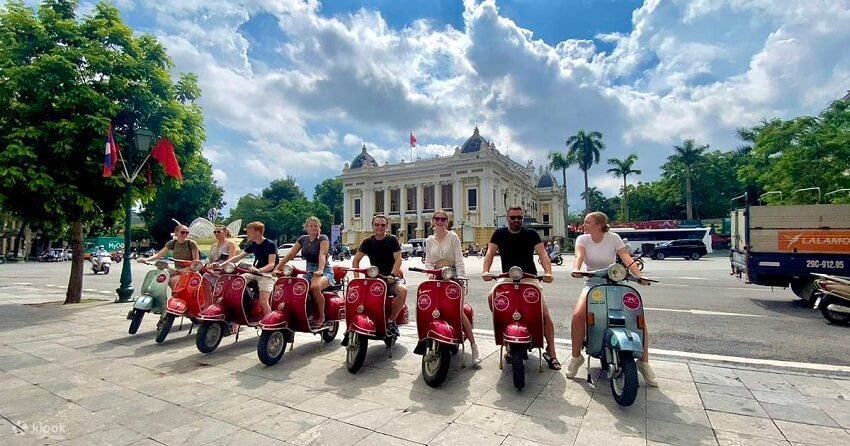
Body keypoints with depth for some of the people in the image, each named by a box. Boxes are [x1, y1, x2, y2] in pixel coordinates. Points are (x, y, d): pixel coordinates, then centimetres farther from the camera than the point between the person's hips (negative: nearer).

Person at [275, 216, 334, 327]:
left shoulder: (323, 238, -7)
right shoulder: (303, 239, 10)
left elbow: (322, 254, -25)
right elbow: (290, 254, 5)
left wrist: (320, 270, -41)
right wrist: (277, 268, -5)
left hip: (324, 271, -5)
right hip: (308, 271, 6)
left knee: (315, 287, -36)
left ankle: (321, 316, -16)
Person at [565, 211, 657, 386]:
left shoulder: (613, 238, -3)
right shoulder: (582, 239, -1)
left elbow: (627, 259, -14)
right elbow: (579, 256, -19)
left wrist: (640, 277, -31)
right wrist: (576, 269, -41)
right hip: (592, 283, 0)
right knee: (578, 315, -26)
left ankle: (644, 362, 3)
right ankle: (576, 357, -7)